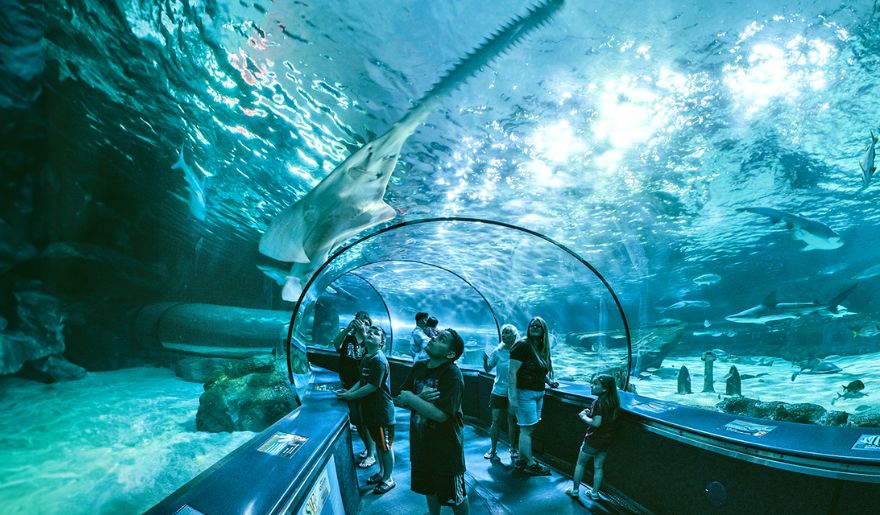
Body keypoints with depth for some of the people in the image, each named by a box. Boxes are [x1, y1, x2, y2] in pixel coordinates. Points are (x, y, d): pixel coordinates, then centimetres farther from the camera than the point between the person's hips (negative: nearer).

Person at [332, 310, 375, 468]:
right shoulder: (347, 338, 2)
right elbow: (336, 344, -20)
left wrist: (363, 333, -35)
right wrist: (348, 328, -34)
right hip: (348, 385, 4)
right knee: (356, 420, 14)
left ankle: (371, 455, 9)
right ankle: (367, 448, 32)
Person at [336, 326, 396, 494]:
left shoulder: (379, 360, -21)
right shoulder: (366, 358, 7)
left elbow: (373, 386, -23)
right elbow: (362, 381, 14)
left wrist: (350, 396, -16)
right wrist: (348, 391, -2)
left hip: (382, 411, -9)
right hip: (370, 409, 9)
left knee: (385, 446, 6)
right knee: (378, 442, 22)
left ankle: (388, 479, 20)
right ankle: (382, 472, 38)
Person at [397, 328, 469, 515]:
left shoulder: (452, 374, -22)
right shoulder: (418, 367, -1)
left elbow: (441, 415, -29)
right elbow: (400, 400, -1)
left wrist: (410, 398, -22)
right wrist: (420, 398, -20)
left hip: (446, 445, -6)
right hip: (421, 442, 6)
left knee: (455, 495, 12)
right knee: (429, 489, 24)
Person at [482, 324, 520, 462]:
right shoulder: (497, 351, -4)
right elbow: (488, 369, 0)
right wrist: (485, 360, -18)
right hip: (498, 391, 1)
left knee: (512, 421, 7)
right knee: (495, 421, 4)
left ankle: (513, 449, 24)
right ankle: (493, 449, 19)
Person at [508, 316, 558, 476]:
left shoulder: (541, 348, 11)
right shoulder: (522, 345, -14)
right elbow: (513, 372, -19)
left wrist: (549, 381, 11)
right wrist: (513, 396, -23)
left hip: (538, 393, 8)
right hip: (524, 393, -8)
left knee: (527, 428, 14)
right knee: (527, 429, -2)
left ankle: (521, 460, 24)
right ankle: (531, 464, 7)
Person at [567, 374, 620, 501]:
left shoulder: (598, 402, -25)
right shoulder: (614, 402, -1)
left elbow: (596, 423, -30)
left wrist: (583, 416, -15)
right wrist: (591, 413, 2)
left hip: (594, 439, -6)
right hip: (607, 439, 6)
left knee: (580, 463, 13)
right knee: (598, 467, 18)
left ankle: (575, 490, 22)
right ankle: (595, 493, 25)